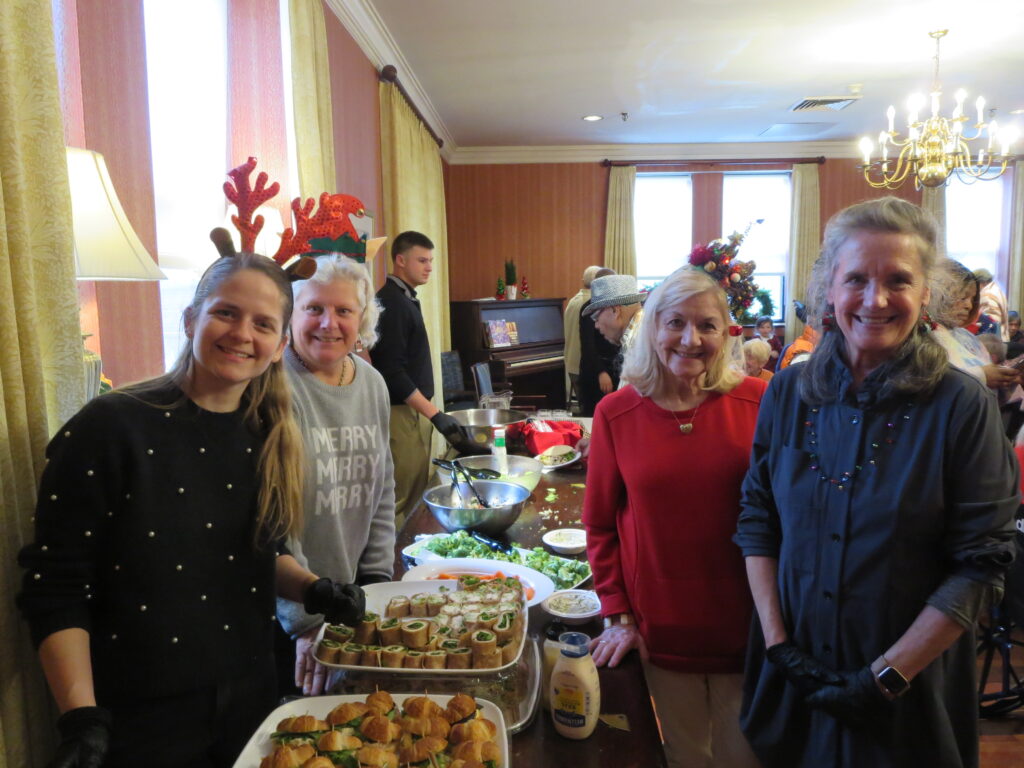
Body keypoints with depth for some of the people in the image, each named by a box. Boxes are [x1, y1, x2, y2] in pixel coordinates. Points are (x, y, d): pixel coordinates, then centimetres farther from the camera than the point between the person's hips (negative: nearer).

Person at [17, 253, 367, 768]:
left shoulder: (270, 436, 0)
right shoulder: (110, 427, -17)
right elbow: (55, 591, -14)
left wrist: (310, 588, -6)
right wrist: (82, 719, -20)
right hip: (140, 719, -5)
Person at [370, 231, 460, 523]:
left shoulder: (405, 298, 14)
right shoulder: (391, 302, -15)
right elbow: (392, 372, -22)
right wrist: (435, 414, -23)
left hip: (415, 410, 10)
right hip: (401, 413, -10)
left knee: (415, 493, 13)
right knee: (401, 501, -5)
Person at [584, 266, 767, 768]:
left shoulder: (760, 403, -9)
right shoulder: (616, 414, -6)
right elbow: (600, 524, 2)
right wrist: (617, 615, 0)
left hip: (745, 629, 0)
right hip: (661, 633, 1)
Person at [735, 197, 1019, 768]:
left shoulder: (964, 406, -13)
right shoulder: (788, 393, -5)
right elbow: (758, 521, -1)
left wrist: (889, 675, -15)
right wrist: (776, 639, -8)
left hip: (910, 690, -2)